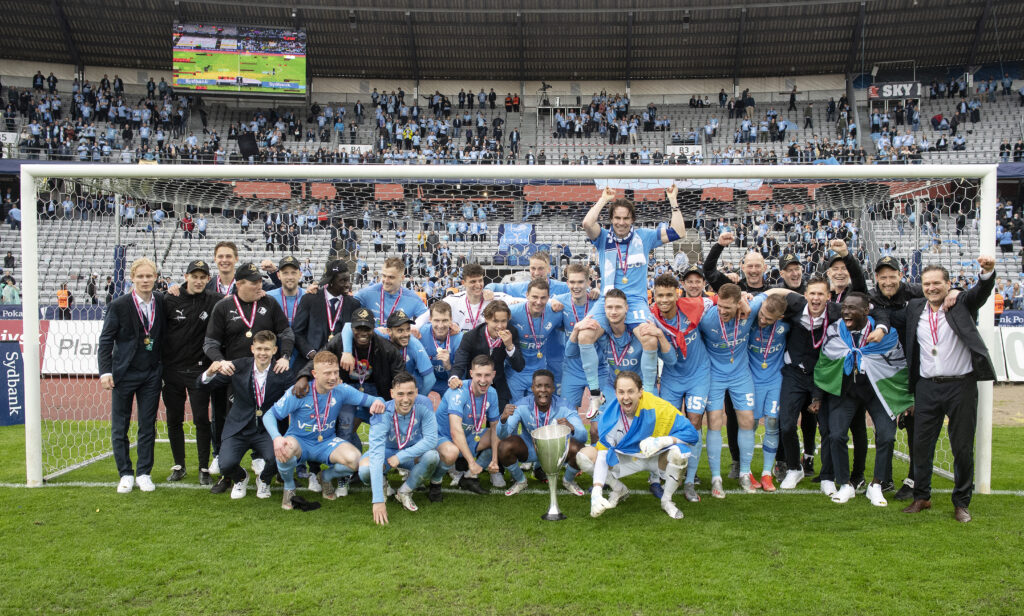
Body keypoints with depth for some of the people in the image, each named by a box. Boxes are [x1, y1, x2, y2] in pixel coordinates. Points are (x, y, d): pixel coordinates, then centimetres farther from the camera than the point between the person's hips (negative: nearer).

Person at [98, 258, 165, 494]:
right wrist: (105, 371, -11)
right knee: (120, 427, 5)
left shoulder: (162, 302, 1)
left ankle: (144, 473, 18)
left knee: (148, 426, 7)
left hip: (151, 374, 2)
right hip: (124, 374, -2)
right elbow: (105, 340, -4)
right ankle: (126, 474, 18)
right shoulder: (119, 305, -7)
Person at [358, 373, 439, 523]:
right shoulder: (382, 414, -32)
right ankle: (383, 485, 6)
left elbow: (431, 439, -25)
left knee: (432, 456, -32)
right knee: (365, 469, -32)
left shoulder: (424, 404, -26)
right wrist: (378, 500, -47)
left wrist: (401, 456, -32)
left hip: (413, 451, 1)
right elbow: (376, 454, -39)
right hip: (387, 450, -1)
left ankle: (405, 492, -6)